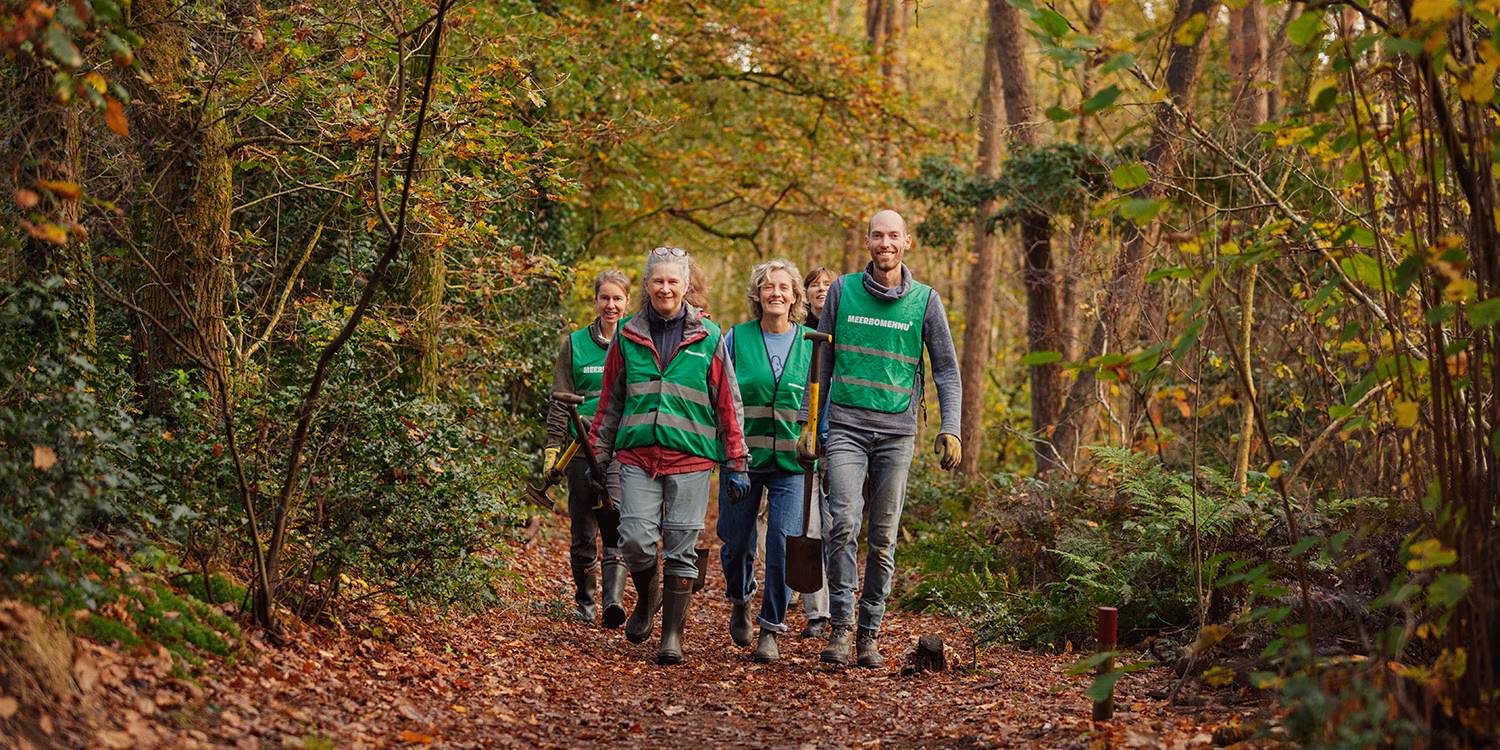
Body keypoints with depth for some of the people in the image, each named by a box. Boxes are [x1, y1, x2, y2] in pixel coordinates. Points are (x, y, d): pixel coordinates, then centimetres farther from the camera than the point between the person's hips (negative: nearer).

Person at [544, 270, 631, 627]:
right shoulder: (575, 344, 8)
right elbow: (560, 402, 8)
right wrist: (552, 448, 0)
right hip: (582, 450, 1)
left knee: (618, 529, -13)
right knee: (583, 531, 6)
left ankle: (614, 599, -18)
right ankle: (585, 600, 20)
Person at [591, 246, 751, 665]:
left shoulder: (708, 339, 4)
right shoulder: (627, 337, 9)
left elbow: (728, 405, 6)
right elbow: (610, 402, 15)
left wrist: (736, 464, 3)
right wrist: (599, 455, 13)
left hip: (690, 457, -1)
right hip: (637, 455, 1)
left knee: (681, 549, -2)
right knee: (635, 540, -9)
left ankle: (673, 635, 8)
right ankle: (647, 598, 22)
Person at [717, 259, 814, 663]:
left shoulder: (812, 343, 5)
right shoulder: (736, 338, 3)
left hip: (792, 461, 0)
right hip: (742, 456, 1)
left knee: (783, 542, -10)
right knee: (736, 542, 7)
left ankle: (771, 629, 3)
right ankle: (740, 600, 38)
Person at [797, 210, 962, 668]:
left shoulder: (926, 300, 4)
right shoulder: (843, 290, 6)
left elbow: (946, 370, 7)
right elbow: (822, 360, 12)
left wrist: (950, 429, -5)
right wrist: (809, 423, 8)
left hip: (897, 431, 1)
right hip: (845, 426, -1)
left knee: (883, 538, 4)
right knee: (843, 523, -18)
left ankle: (870, 633, 13)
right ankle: (841, 625, -10)